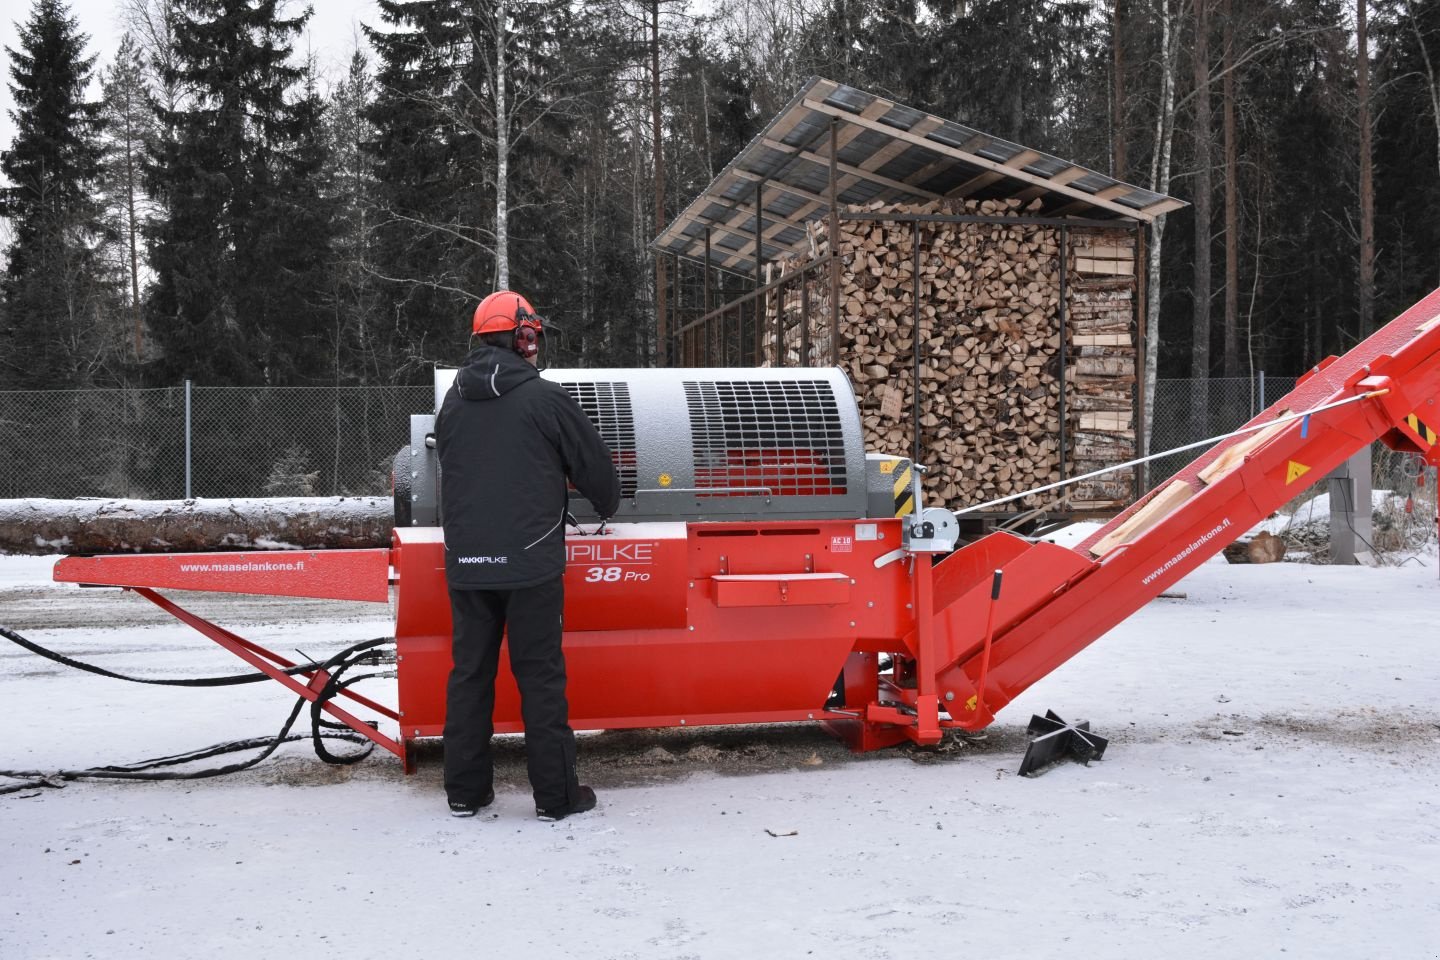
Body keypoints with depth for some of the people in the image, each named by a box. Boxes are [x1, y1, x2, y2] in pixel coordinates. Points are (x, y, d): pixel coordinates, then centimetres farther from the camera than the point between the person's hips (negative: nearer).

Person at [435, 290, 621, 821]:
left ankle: (465, 791, 17)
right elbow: (594, 463, 0)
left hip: (465, 562, 5)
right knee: (540, 676, 1)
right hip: (530, 562, -5)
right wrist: (606, 506, 21)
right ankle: (555, 794, 7)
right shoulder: (545, 398, -7)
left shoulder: (453, 402, 8)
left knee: (469, 672, 11)